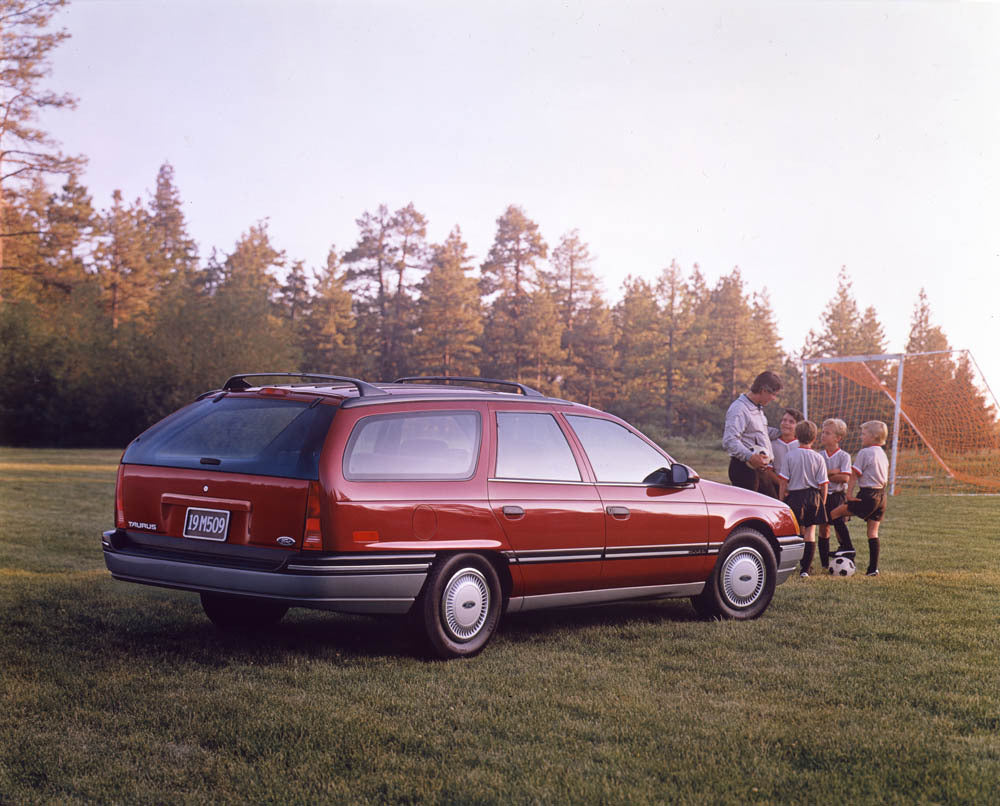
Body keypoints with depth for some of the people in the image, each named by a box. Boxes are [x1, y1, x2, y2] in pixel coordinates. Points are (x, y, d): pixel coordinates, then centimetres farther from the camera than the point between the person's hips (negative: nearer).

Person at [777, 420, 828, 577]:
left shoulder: (790, 456, -5)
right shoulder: (818, 458, -2)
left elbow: (784, 482, -5)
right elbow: (823, 484, 0)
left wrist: (781, 499, 4)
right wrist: (822, 502, 11)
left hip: (795, 496, -1)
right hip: (814, 497, 1)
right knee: (810, 532, 5)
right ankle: (805, 569, 3)